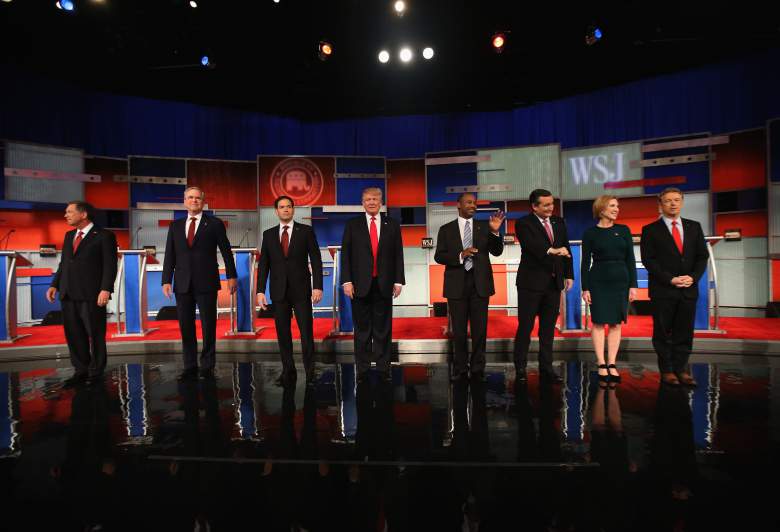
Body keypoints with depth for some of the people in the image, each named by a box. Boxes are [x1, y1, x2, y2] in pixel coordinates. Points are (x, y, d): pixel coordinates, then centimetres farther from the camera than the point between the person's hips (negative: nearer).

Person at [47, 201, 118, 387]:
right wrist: (55, 285, 10)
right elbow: (63, 263, 20)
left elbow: (110, 265, -10)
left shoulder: (104, 236, -4)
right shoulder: (69, 235, 18)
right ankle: (81, 371, 21)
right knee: (73, 335, 10)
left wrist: (106, 289, -18)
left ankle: (96, 372, 15)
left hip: (92, 295, -7)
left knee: (95, 335, 3)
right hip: (68, 295, 7)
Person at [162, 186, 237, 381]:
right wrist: (166, 280, 3)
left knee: (208, 326, 1)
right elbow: (170, 255, 10)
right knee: (186, 327, 6)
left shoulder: (215, 224, 4)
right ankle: (190, 367, 16)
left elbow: (226, 251, 3)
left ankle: (207, 367, 11)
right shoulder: (175, 226, 13)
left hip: (206, 283, -3)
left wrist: (231, 276, -2)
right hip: (182, 284, 3)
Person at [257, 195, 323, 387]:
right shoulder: (268, 234, 9)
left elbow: (316, 260, -2)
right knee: (283, 334, 6)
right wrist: (260, 290, 0)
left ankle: (310, 373, 8)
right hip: (279, 291, 3)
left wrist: (318, 286, -10)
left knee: (306, 332, -2)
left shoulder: (306, 231, 2)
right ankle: (288, 372, 17)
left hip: (301, 290, -2)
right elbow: (263, 265, 8)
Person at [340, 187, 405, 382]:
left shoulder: (392, 225, 8)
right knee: (362, 329, 6)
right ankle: (362, 370, 15)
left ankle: (384, 369, 16)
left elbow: (398, 255, 7)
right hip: (360, 285, -1)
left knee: (383, 329, 7)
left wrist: (398, 281, 0)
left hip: (384, 285, 1)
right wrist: (347, 281, -7)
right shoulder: (352, 225, 5)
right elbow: (345, 255, 2)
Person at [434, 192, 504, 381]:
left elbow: (497, 251, -2)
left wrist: (495, 232, -19)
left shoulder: (484, 227, 6)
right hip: (456, 284, 0)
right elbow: (438, 256, -1)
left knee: (480, 329, 4)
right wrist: (460, 256, -17)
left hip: (480, 283, 1)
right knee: (459, 330, 7)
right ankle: (460, 369, 20)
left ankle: (478, 369, 17)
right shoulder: (446, 229, 4)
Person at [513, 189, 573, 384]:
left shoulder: (559, 223, 12)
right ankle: (520, 368, 12)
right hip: (531, 282, -5)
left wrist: (568, 274, 9)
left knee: (548, 328, 11)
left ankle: (546, 368, 20)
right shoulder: (524, 224, -6)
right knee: (525, 327, 1)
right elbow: (532, 245, -24)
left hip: (554, 282, 6)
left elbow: (566, 249, 14)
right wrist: (551, 251, -40)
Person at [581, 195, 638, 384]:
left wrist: (633, 285, 0)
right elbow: (585, 262, -1)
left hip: (620, 281, 3)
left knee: (616, 324, 5)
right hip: (598, 281, -3)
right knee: (598, 323, 0)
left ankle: (612, 364, 12)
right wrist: (585, 288, -6)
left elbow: (630, 259, 6)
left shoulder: (624, 230, 6)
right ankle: (601, 364, 8)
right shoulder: (590, 233, -1)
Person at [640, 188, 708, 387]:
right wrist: (670, 279, -14)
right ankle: (666, 370, 13)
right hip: (662, 290, -3)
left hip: (689, 289, 3)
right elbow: (648, 260, -6)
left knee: (685, 332, 6)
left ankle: (680, 369, 16)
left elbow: (702, 256, 9)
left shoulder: (694, 227, 12)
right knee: (663, 333, 3)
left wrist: (693, 277, -8)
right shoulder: (650, 230, 0)